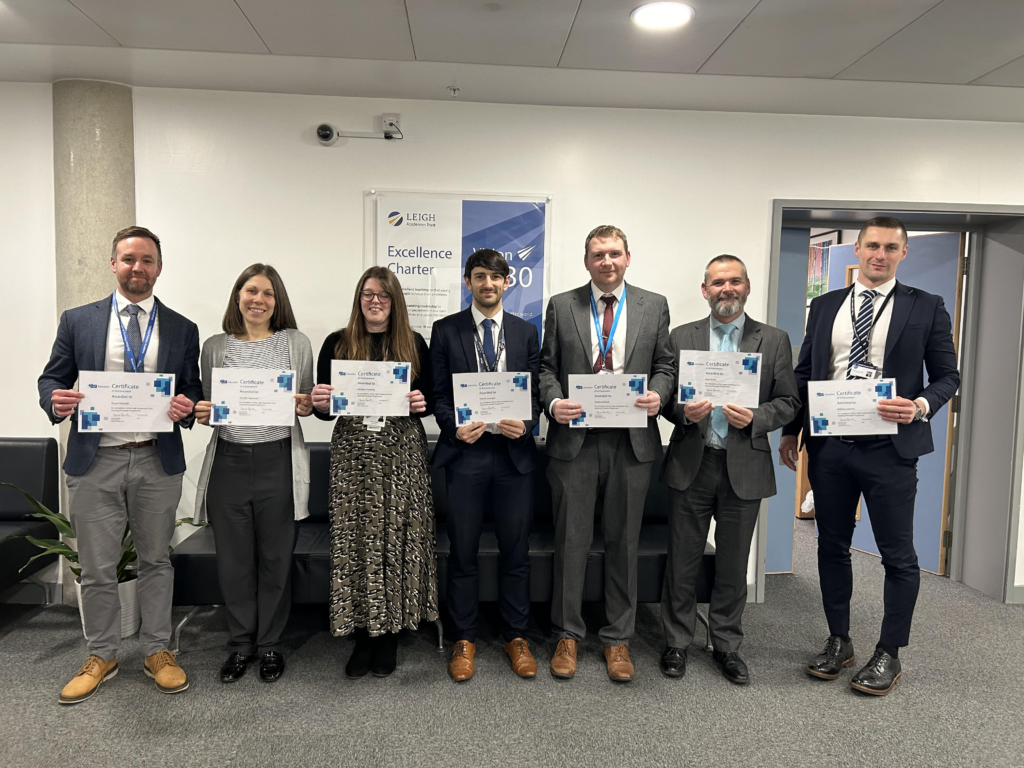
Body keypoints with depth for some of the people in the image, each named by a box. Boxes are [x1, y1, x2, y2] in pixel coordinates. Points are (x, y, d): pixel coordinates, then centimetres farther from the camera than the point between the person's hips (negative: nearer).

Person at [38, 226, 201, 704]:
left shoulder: (182, 329, 5)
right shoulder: (78, 321, 5)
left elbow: (193, 394, 7)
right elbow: (50, 379, 7)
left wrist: (187, 408, -16)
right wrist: (56, 400, -16)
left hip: (158, 463, 0)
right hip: (94, 461, 0)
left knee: (156, 561, 13)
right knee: (96, 570, 10)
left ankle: (157, 651, 28)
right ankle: (101, 656, 30)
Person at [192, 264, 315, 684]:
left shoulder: (295, 342, 4)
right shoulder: (215, 346, 9)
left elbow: (309, 402, 9)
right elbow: (208, 404, 15)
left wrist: (306, 406, -13)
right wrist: (202, 412, -6)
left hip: (278, 461, -2)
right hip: (228, 461, 2)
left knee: (275, 558, 7)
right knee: (233, 559, 10)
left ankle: (269, 644, 26)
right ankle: (240, 644, 28)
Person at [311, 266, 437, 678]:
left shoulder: (414, 344, 7)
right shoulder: (337, 344, 7)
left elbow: (430, 398, 9)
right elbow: (324, 406, 8)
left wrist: (421, 404, -12)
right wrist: (321, 403, -14)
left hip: (402, 452, 0)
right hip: (353, 452, 0)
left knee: (397, 538, 2)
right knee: (355, 539, 2)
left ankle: (389, 634, 17)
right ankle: (363, 635, 17)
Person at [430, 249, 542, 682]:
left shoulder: (526, 332, 9)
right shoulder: (446, 330, 4)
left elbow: (536, 391, 7)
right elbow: (438, 393, 3)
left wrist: (526, 424, -11)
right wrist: (454, 428, -14)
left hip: (514, 452, 1)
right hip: (465, 451, -1)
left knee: (515, 550, 9)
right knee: (463, 550, 7)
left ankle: (516, 637, 26)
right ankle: (464, 640, 23)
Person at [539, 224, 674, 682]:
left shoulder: (654, 306, 8)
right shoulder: (561, 306, 6)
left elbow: (665, 364, 9)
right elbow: (547, 367, 7)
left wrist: (658, 395, -11)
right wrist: (553, 402, -11)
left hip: (632, 440, 1)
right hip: (575, 438, 0)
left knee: (623, 542, 10)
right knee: (571, 541, 7)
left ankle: (618, 639, 26)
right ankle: (568, 635, 24)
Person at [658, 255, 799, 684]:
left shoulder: (774, 341, 5)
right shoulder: (681, 337, 6)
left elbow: (789, 402, 3)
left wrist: (755, 418, -15)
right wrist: (683, 412, -15)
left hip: (744, 467, 0)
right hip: (692, 464, 0)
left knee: (733, 565, 11)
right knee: (682, 561, 8)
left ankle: (727, 646, 29)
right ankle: (676, 643, 24)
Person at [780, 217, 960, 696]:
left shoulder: (926, 308, 3)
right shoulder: (825, 306, 10)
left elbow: (947, 376, 3)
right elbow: (804, 373, 12)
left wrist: (920, 406, -17)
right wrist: (791, 431, 8)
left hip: (890, 447, -3)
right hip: (829, 446, 3)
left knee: (898, 555, 5)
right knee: (832, 547, 12)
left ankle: (889, 655, 22)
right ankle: (838, 642, 28)